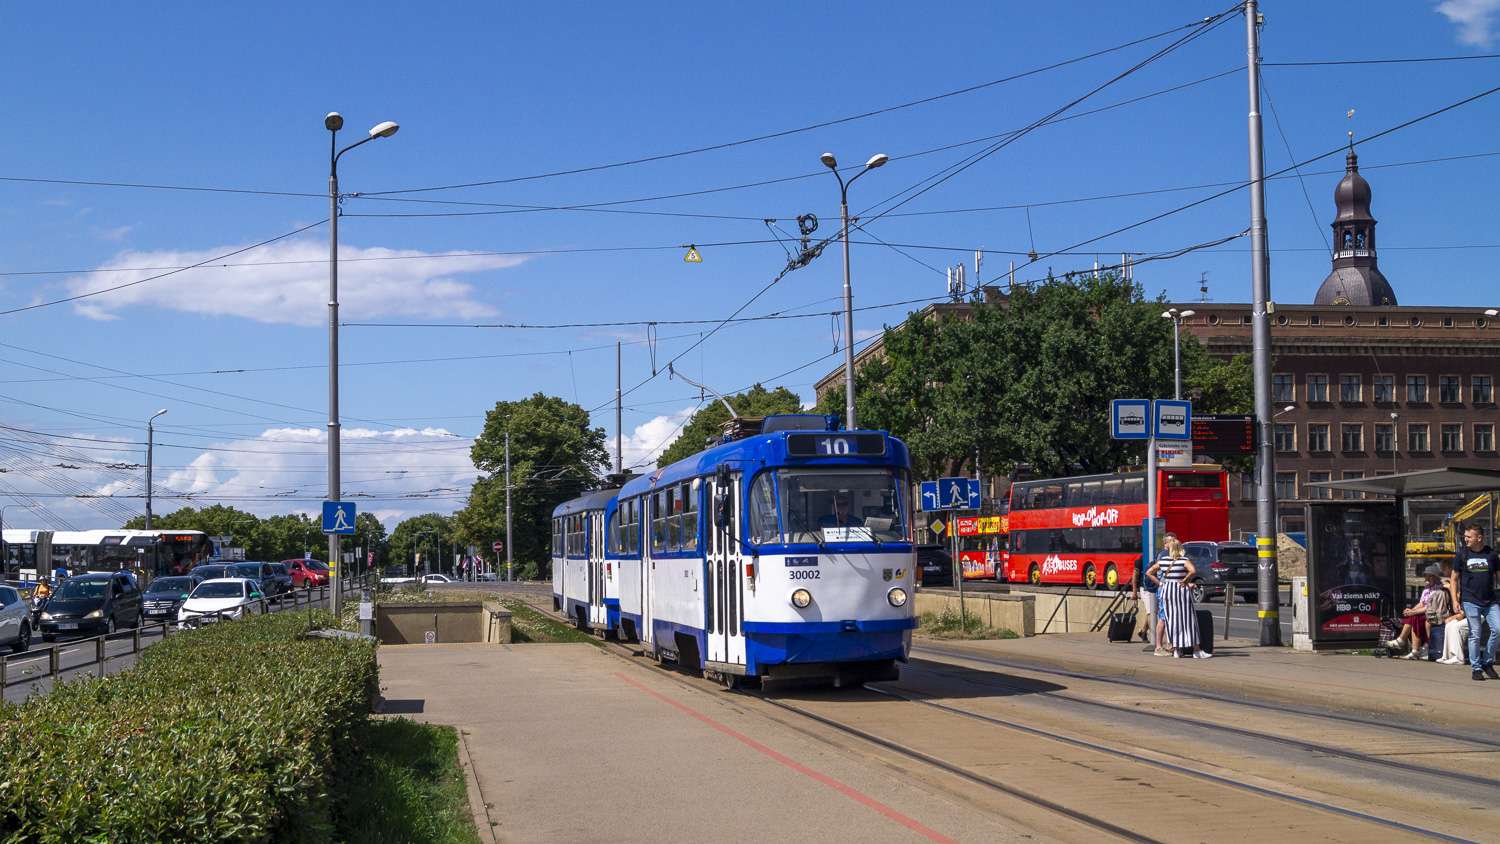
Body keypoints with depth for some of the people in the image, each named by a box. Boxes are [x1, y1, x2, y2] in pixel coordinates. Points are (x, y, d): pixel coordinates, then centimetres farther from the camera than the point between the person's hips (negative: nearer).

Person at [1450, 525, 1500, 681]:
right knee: (1474, 635, -3)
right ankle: (1476, 668, 7)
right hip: (1470, 602, -1)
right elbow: (1454, 579, 8)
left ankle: (1487, 662, 11)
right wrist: (1455, 600, -3)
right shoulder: (1461, 555, 3)